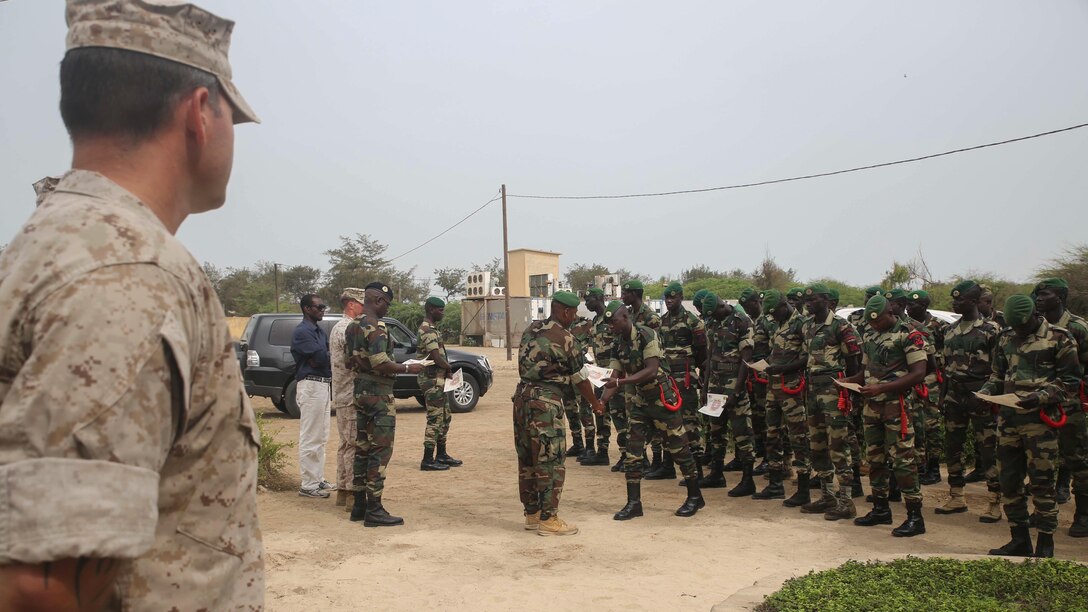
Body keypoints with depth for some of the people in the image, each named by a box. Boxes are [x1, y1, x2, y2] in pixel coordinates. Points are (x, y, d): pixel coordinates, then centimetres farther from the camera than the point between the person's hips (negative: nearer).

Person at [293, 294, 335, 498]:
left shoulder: (320, 331, 17)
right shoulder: (302, 331, -12)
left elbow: (328, 357, 11)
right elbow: (320, 358, -20)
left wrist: (326, 358, -10)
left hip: (325, 385, 10)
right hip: (311, 385, -10)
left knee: (321, 437, 16)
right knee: (311, 438, -6)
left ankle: (319, 479, 25)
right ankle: (309, 485, -2)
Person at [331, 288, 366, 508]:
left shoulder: (338, 327, 19)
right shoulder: (348, 329, -15)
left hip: (342, 396, 11)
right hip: (351, 396, -11)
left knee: (346, 444, 15)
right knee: (354, 446, -8)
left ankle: (342, 490, 22)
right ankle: (354, 494, -6)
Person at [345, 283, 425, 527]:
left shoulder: (352, 326, 12)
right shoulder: (376, 328, -17)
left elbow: (348, 360, 18)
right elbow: (381, 364, -24)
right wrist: (408, 368, -12)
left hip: (360, 392, 10)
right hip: (379, 395, -9)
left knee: (362, 449, 14)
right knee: (379, 452, -5)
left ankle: (359, 505, 21)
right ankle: (374, 510, -2)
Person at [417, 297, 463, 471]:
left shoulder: (432, 329, 15)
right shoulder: (428, 331, -18)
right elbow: (437, 358, -25)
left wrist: (446, 369, 0)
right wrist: (449, 369, -6)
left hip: (439, 380, 10)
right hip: (432, 380, -10)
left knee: (445, 417, 16)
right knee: (435, 420, -5)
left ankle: (441, 455, 25)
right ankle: (428, 460, 1)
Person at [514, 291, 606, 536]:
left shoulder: (530, 330, 12)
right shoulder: (565, 338, -9)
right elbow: (580, 378, -1)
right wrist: (596, 404, 13)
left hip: (522, 397, 8)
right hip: (545, 403, -8)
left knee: (527, 459, 13)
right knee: (550, 461, 0)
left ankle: (531, 514, 23)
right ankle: (548, 519, 5)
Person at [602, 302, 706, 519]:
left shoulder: (647, 336, -20)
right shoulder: (618, 344, 2)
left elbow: (652, 370, -27)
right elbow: (614, 376, 1)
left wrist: (619, 382, -32)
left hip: (662, 399, -7)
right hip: (641, 401, 7)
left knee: (678, 448, 4)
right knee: (633, 450, 1)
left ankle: (695, 497, 20)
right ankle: (633, 503, 7)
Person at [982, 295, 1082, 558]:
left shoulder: (1058, 338, -3)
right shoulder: (1006, 338, 13)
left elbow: (1071, 380, -4)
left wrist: (1041, 396, -18)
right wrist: (986, 391, 2)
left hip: (1039, 419, -6)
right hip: (1008, 418, 6)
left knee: (1041, 482, -2)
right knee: (1008, 480, 9)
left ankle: (1045, 545, 10)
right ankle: (1019, 540, 22)